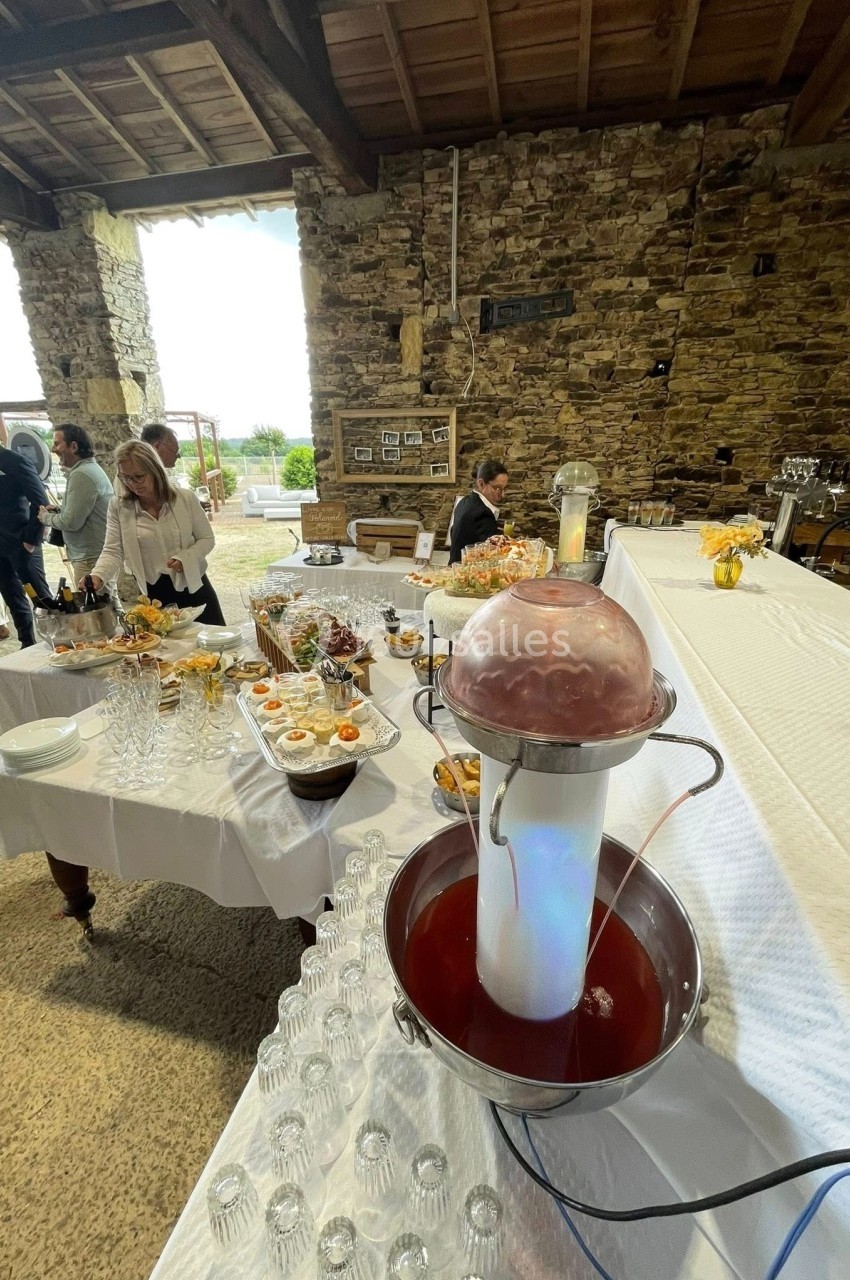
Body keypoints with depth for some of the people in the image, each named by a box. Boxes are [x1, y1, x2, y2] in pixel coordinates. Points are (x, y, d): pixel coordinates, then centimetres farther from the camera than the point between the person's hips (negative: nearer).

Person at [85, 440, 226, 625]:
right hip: (153, 595, 1)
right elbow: (113, 552, -6)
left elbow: (207, 539, 0)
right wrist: (97, 576, -26)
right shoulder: (118, 507, -3)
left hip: (193, 588, 0)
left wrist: (185, 558, -18)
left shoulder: (185, 498, -5)